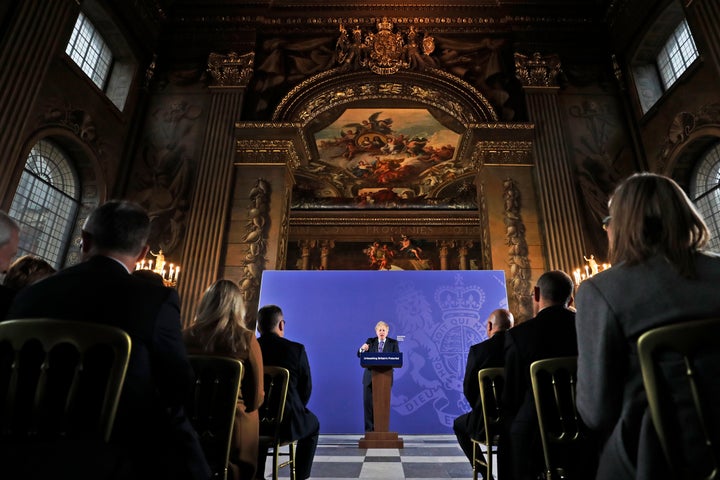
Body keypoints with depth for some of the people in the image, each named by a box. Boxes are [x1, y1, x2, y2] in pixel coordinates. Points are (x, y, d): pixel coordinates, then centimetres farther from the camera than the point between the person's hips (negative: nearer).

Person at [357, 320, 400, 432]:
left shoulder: (393, 343, 5)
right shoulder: (370, 341, 7)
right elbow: (360, 355, -1)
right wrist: (362, 349, -24)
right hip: (370, 377, 1)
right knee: (368, 403, 1)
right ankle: (369, 430, 12)